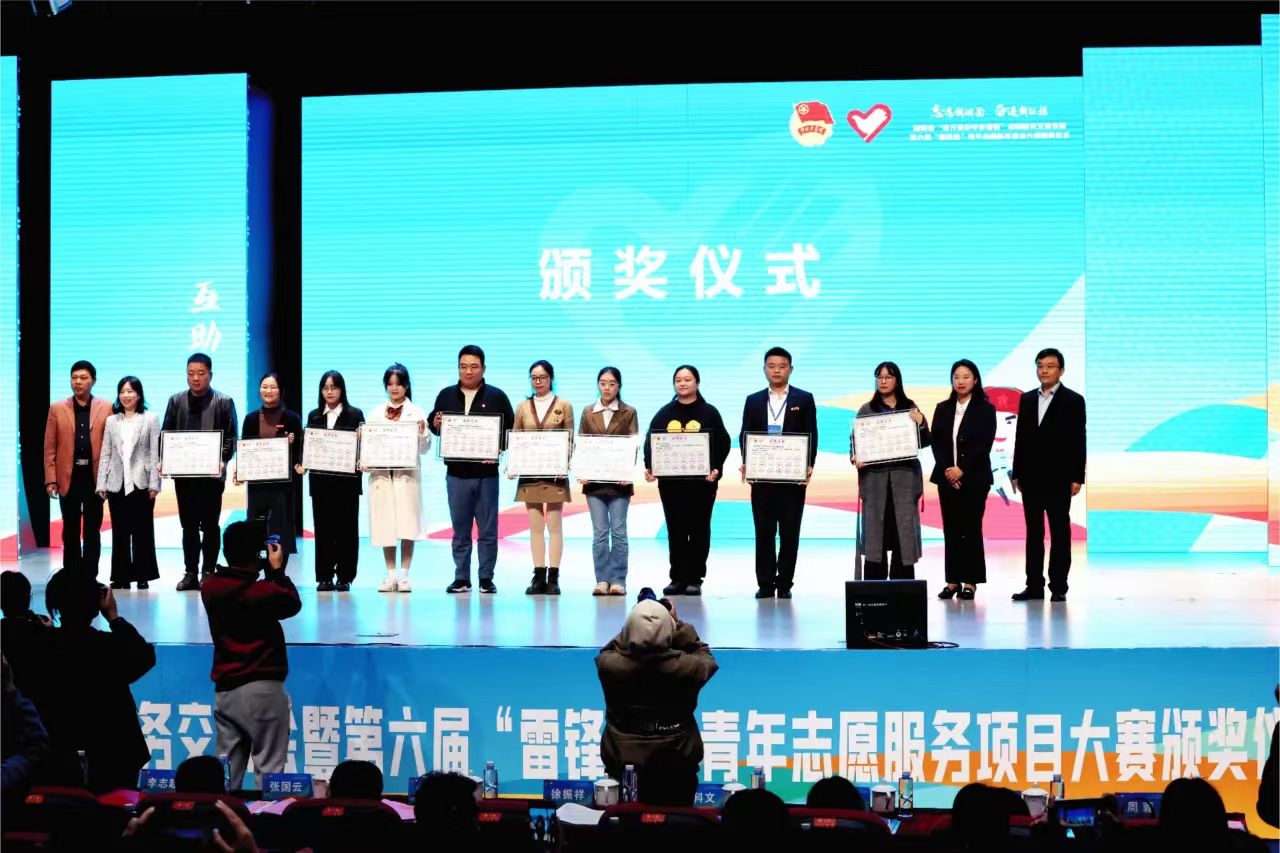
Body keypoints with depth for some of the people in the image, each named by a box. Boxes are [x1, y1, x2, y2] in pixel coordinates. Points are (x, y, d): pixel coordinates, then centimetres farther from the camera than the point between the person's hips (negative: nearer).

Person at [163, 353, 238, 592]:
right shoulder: (176, 401, 10)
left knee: (210, 525, 2)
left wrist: (222, 461, -19)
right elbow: (166, 434, 8)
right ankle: (190, 572, 13)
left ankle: (208, 572, 9)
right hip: (183, 473, 3)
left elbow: (230, 438, -4)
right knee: (188, 525, 8)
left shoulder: (224, 402, 0)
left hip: (211, 474, -3)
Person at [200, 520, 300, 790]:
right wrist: (277, 570, 13)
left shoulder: (209, 588, 1)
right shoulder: (265, 592, -14)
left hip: (225, 689, 6)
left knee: (227, 768, 10)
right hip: (262, 688, -6)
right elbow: (293, 603, 5)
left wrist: (267, 573, 15)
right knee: (269, 768, 0)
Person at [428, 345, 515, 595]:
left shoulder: (496, 396, 1)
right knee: (460, 529, 7)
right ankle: (461, 578, 13)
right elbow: (434, 424, 15)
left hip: (487, 472, -2)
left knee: (488, 529, 2)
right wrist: (435, 425, -9)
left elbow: (510, 429, -1)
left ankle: (486, 578, 9)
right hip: (456, 472, 2)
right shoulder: (446, 395, 9)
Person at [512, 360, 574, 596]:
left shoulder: (564, 406, 4)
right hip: (530, 473, 3)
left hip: (554, 473, -3)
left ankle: (553, 578, 0)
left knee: (554, 525, -2)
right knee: (535, 526, 4)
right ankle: (539, 576, 6)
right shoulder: (523, 407, 11)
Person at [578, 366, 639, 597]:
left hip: (619, 480, -2)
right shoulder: (588, 413, 10)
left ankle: (618, 580, 3)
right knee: (599, 533, 2)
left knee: (618, 531, 0)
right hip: (594, 481, 2)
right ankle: (602, 580, 5)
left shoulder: (629, 413, 5)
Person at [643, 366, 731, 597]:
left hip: (701, 480, -2)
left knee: (699, 529, 2)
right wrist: (649, 467, -11)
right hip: (670, 480, 2)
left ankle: (694, 579, 6)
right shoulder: (664, 413, 10)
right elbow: (650, 441, 4)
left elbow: (723, 443, -2)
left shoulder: (709, 413, 3)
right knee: (675, 530, 4)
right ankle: (677, 578, 9)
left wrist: (716, 468, -16)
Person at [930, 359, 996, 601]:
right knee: (950, 529, 3)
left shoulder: (985, 410, 0)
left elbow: (984, 444, -7)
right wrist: (946, 470, -8)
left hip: (974, 478, -3)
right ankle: (952, 581, 6)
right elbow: (937, 443, 6)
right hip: (947, 477, 3)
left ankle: (970, 582, 1)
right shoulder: (943, 409, 11)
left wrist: (962, 470, -14)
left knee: (971, 528, -3)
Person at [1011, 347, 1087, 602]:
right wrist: (1017, 474, 7)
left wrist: (1076, 478, -10)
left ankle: (1058, 587, 3)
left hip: (1059, 477, -4)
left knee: (1060, 533, 0)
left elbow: (1078, 441, -4)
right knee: (1033, 532, 6)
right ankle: (1034, 585, 9)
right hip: (1031, 477, 4)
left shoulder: (1073, 400, -1)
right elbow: (1020, 438, 12)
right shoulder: (1027, 399, 12)